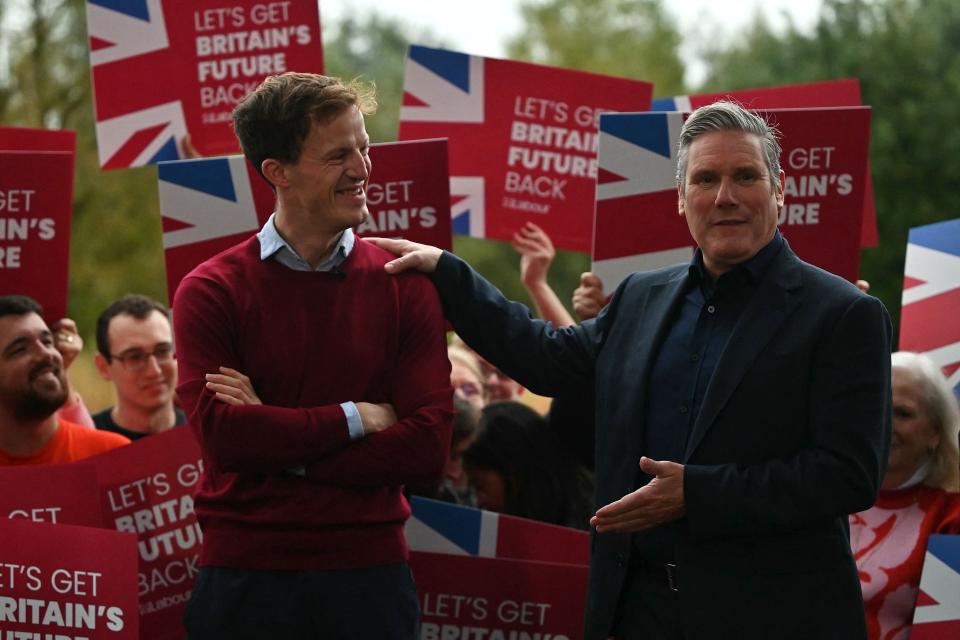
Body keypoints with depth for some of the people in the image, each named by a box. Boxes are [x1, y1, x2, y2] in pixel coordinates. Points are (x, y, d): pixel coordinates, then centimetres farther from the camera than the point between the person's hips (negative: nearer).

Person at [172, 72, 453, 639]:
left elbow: (427, 451, -8)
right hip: (245, 575, -1)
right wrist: (357, 419, -9)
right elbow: (220, 434, -14)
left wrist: (277, 440, -12)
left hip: (369, 575, 1)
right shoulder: (210, 292, -2)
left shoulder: (405, 288, 2)